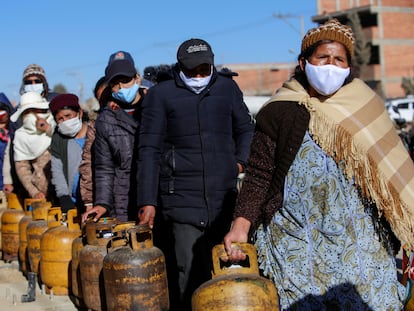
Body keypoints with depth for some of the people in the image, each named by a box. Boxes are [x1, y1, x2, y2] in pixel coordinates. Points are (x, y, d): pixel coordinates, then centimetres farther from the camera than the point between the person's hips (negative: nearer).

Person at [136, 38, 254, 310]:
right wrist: (148, 201, -5)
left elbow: (246, 129, 25)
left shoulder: (227, 88, 11)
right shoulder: (161, 94, 3)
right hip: (182, 200, -3)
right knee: (192, 275, -7)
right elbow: (150, 150, 0)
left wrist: (241, 160, 7)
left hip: (224, 197, 3)